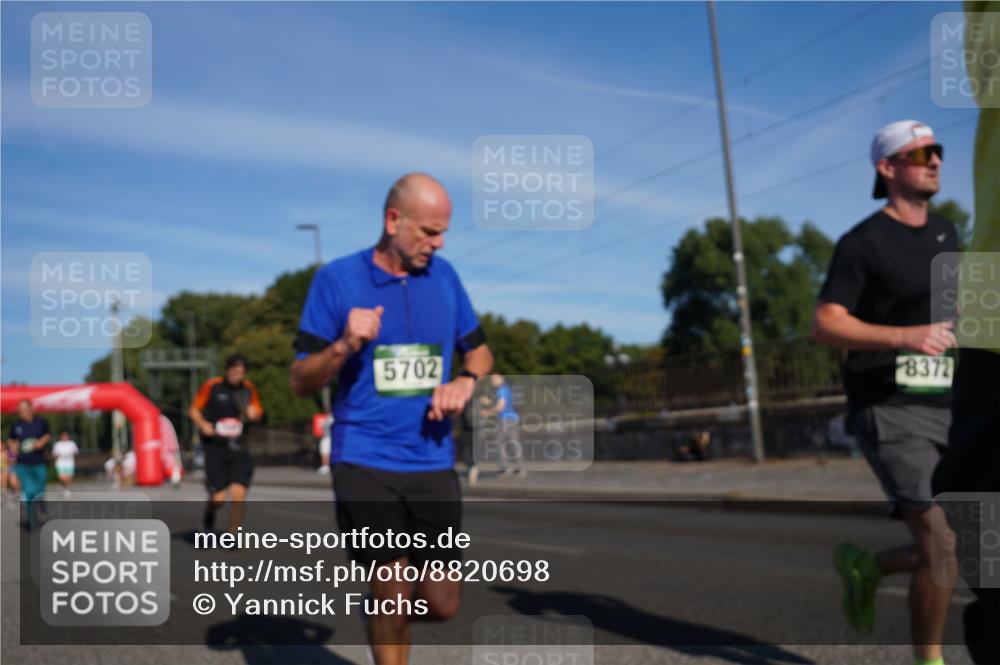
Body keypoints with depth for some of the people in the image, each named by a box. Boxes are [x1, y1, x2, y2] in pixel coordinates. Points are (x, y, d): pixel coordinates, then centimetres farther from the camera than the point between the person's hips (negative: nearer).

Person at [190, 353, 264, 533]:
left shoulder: (248, 388, 5)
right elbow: (194, 410, 3)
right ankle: (209, 518, 30)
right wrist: (202, 424, -16)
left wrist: (254, 413, -5)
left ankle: (233, 534, 6)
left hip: (238, 449, 3)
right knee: (218, 498, -5)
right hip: (215, 448, -2)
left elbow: (258, 414, 18)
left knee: (239, 493, -11)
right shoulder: (212, 385, -4)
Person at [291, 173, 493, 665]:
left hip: (433, 462, 4)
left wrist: (466, 380, -4)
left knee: (440, 605, 5)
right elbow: (300, 381, -2)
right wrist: (344, 346, -21)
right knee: (393, 594, -4)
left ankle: (384, 608, 38)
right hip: (365, 462, -3)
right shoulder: (337, 278, -4)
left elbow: (479, 351, 18)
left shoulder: (443, 276, 6)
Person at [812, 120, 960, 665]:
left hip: (945, 410, 7)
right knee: (943, 546, -14)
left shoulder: (946, 233, 15)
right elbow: (824, 326, -13)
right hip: (888, 413, -7)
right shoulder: (863, 242, -6)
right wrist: (904, 337, -25)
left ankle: (866, 568, 26)